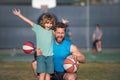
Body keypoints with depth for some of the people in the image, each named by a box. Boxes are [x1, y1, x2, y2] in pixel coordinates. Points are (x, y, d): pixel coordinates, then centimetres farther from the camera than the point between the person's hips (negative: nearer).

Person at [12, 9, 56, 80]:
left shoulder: (53, 31, 9)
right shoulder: (38, 28, 3)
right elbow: (29, 22, 0)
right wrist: (19, 15, -2)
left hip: (50, 56, 2)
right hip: (41, 55, -2)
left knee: (48, 73, 4)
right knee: (42, 73, -7)